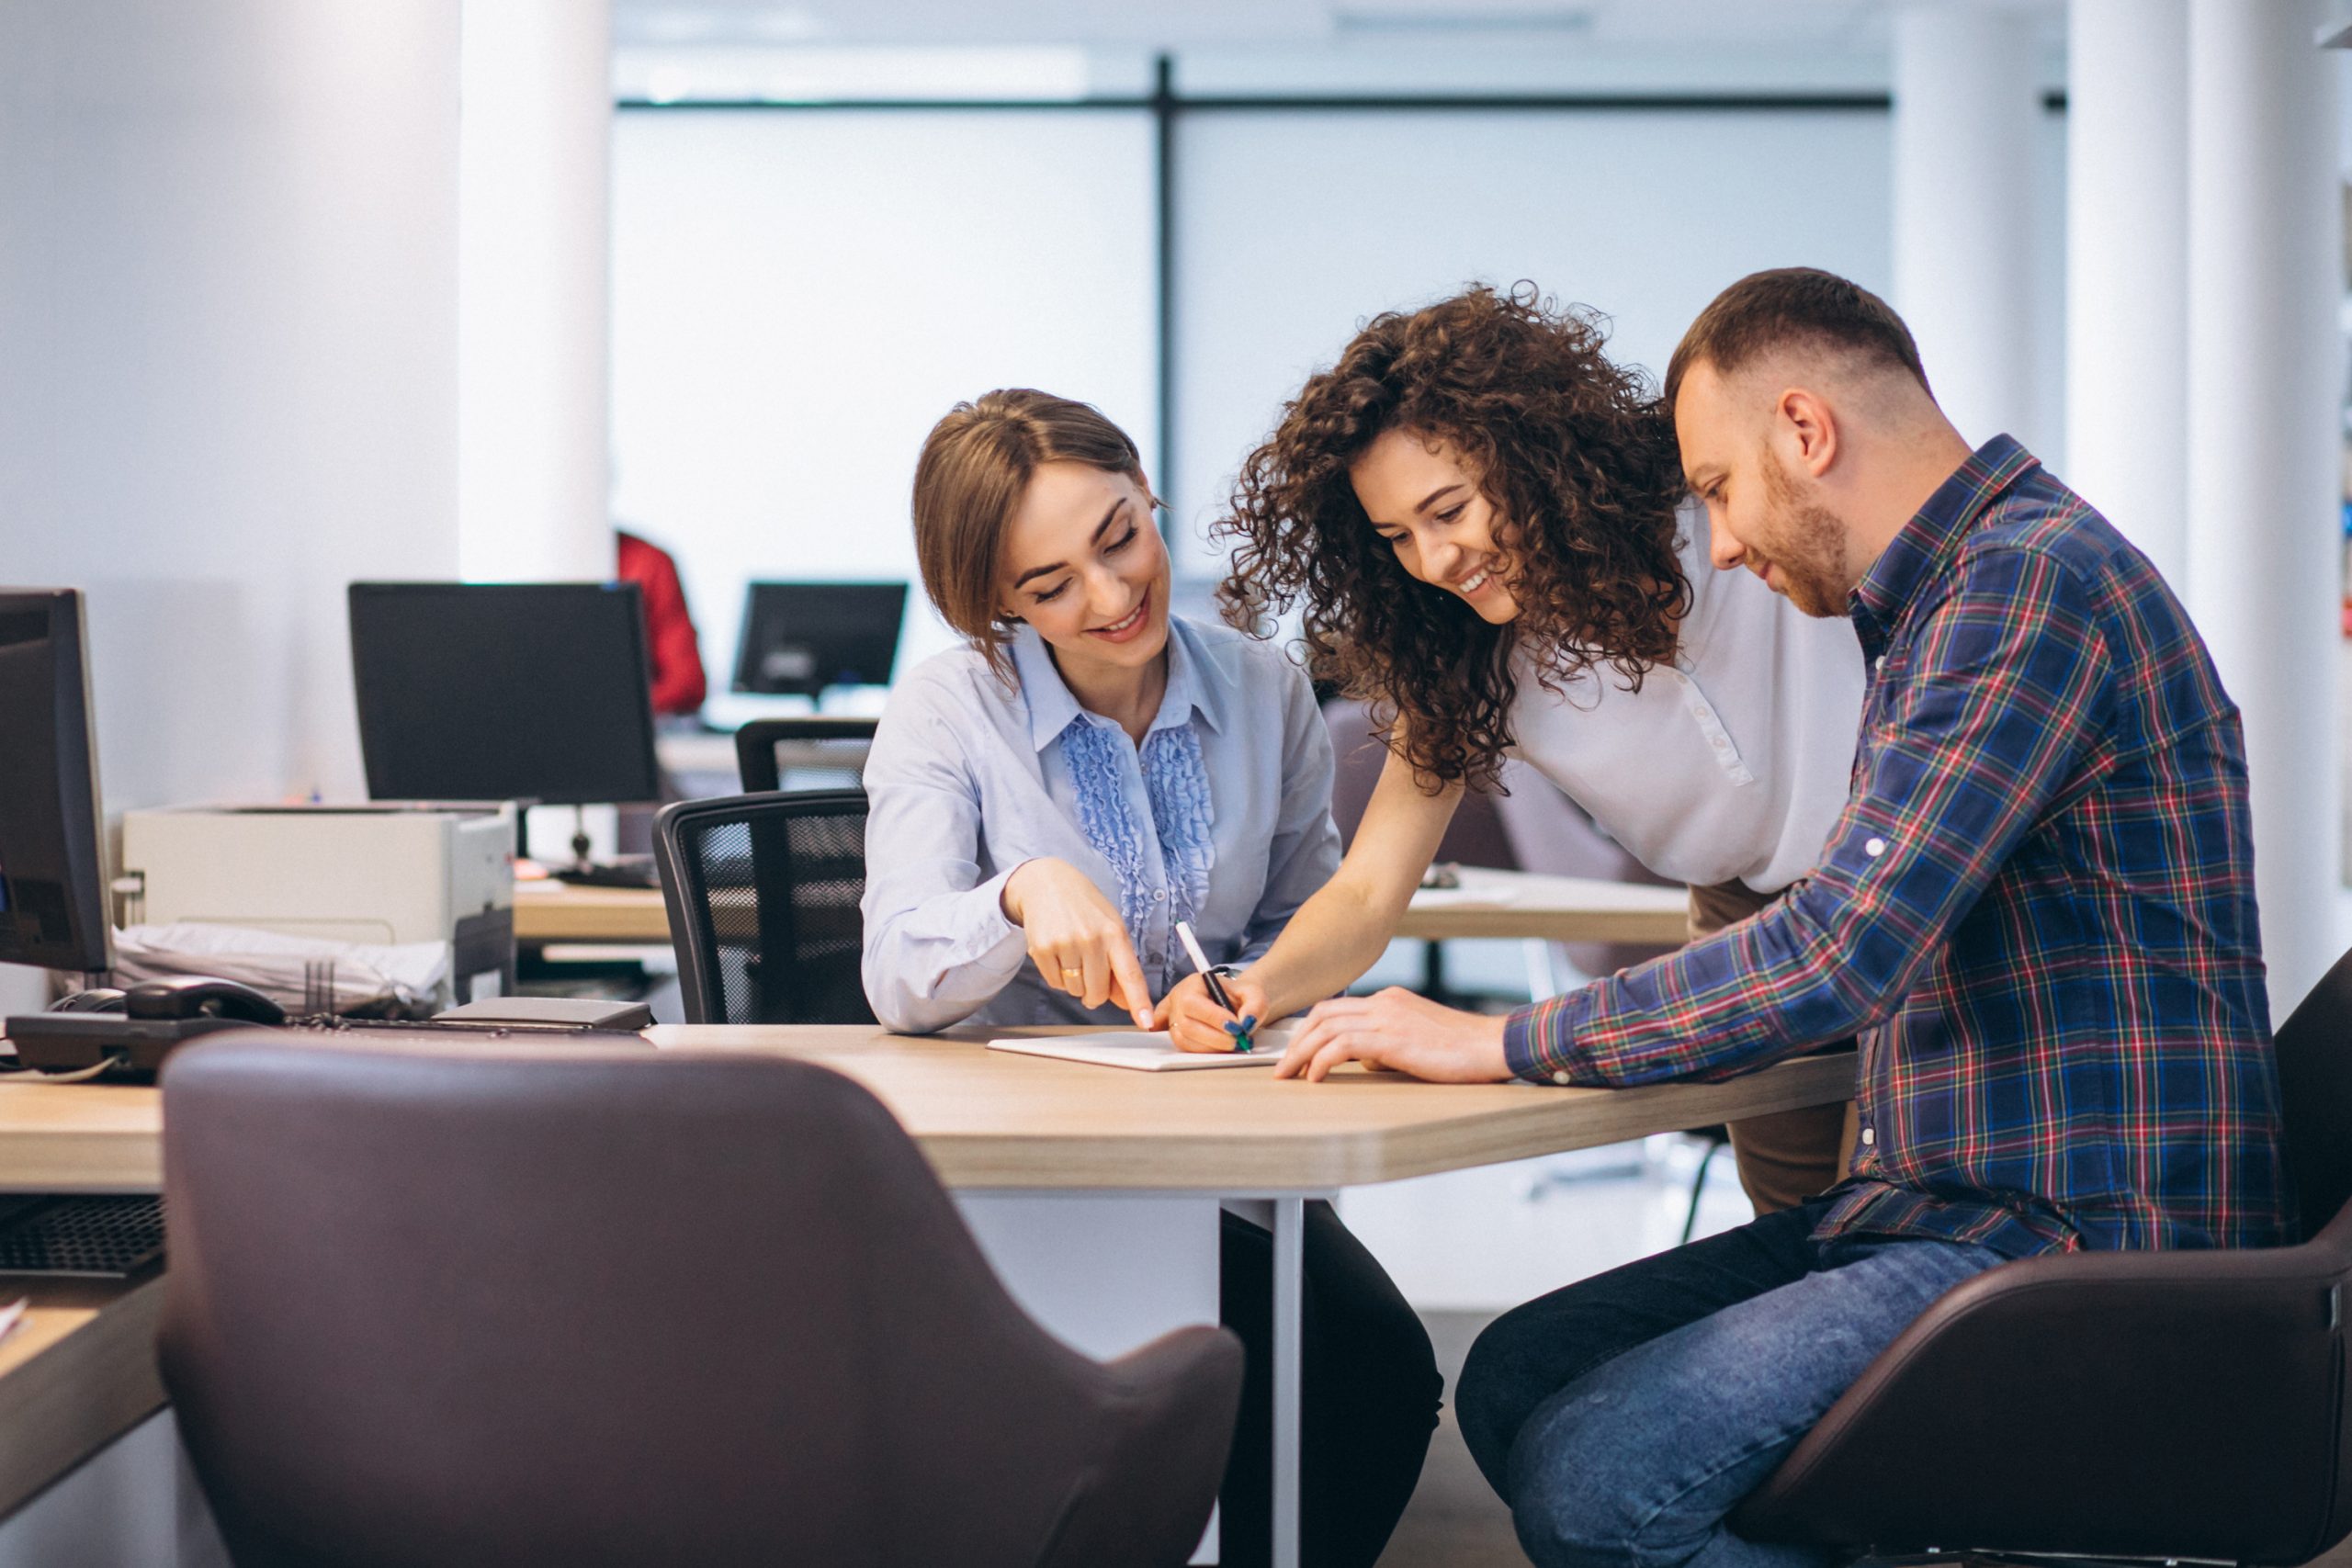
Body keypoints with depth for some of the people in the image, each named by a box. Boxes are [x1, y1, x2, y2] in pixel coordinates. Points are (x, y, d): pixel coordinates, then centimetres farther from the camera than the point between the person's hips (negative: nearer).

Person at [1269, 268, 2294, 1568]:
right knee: (1517, 1376, 3)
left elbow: (1839, 956, -23)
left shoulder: (2032, 581, -15)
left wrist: (1502, 1044, -14)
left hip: (2081, 1241, -10)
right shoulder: (1949, 597, 19)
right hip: (1952, 1203, 10)